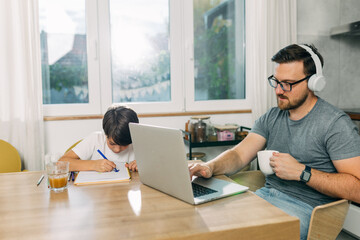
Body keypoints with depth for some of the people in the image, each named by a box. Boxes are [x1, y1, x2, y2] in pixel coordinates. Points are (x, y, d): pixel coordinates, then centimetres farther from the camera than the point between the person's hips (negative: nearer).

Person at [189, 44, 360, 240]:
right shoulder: (271, 118, 11)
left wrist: (302, 172, -20)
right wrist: (210, 167, -18)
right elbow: (239, 154, 3)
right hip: (266, 194, 6)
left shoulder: (335, 123, -8)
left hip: (305, 207, -5)